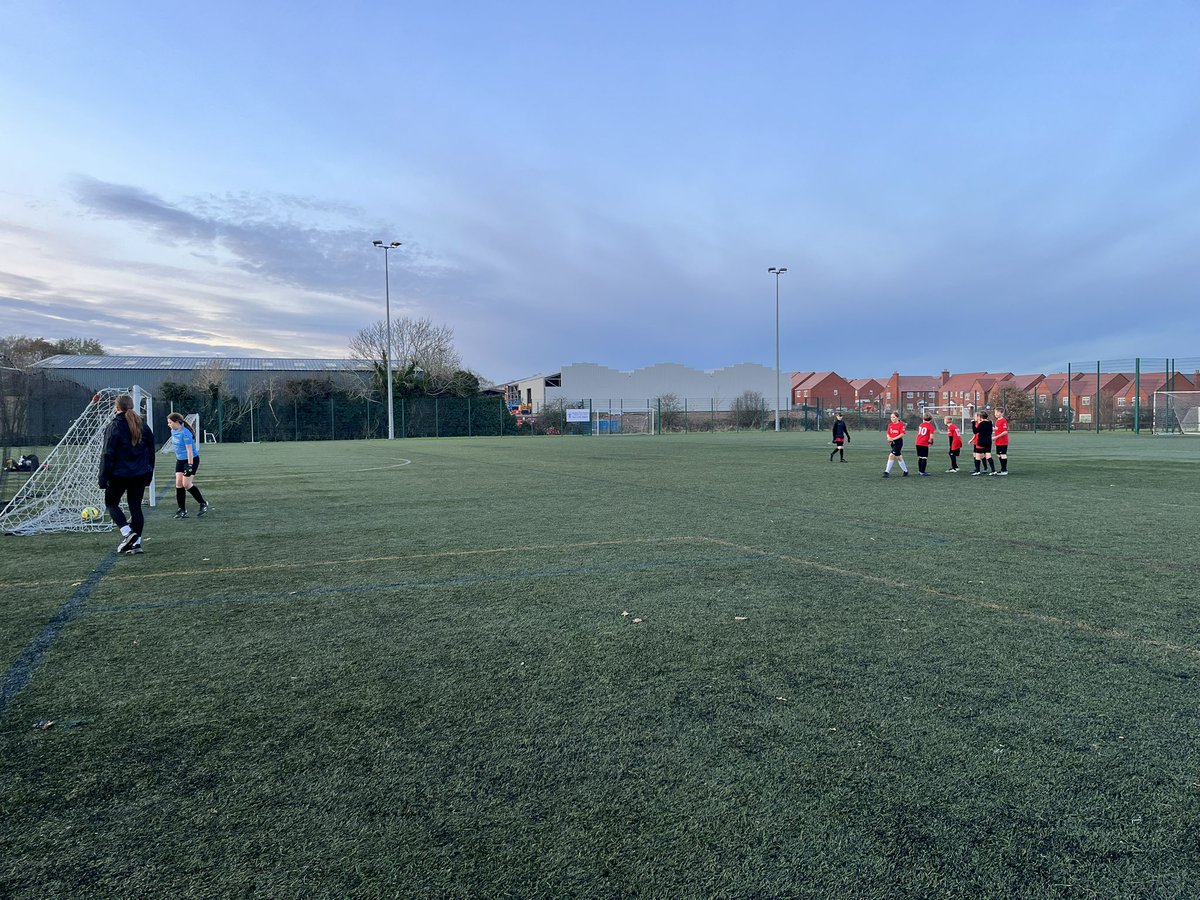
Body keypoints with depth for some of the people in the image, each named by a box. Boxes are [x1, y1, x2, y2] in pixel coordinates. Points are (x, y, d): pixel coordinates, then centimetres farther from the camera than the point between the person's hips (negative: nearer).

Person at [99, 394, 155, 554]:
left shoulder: (115, 426, -11)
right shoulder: (143, 426, 6)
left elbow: (108, 454, -11)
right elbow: (151, 451, 12)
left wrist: (103, 477, -7)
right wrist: (149, 472, 19)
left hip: (119, 474, -5)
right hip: (140, 474, 5)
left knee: (111, 503, 13)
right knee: (135, 506, 9)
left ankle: (127, 532, -6)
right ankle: (136, 542, 6)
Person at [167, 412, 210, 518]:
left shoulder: (185, 433, -21)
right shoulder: (173, 431, 5)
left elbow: (189, 450, -22)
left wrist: (190, 465, -24)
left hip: (191, 459, -8)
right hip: (180, 460, 8)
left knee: (186, 484, -11)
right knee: (178, 483, 1)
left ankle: (203, 504, 5)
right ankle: (182, 510, 6)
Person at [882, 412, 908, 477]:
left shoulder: (901, 424, -8)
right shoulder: (890, 425, 11)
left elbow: (902, 434, -14)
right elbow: (888, 434, 13)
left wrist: (893, 438, -20)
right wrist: (889, 438, -9)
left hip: (898, 441, -7)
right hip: (892, 442, 7)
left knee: (891, 455, -17)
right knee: (898, 457, 15)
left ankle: (887, 472, -15)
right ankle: (905, 471, 29)